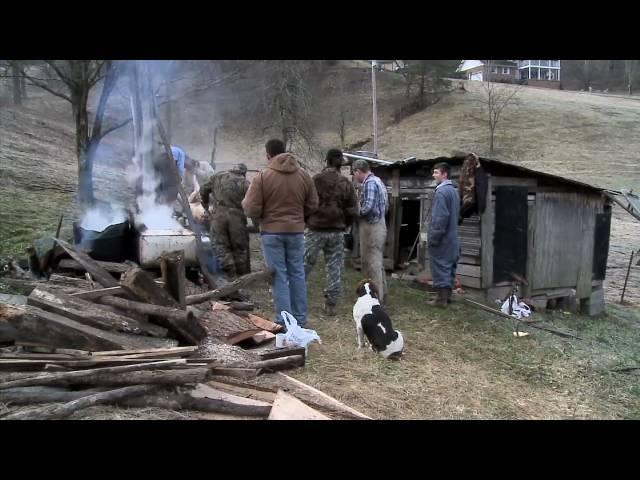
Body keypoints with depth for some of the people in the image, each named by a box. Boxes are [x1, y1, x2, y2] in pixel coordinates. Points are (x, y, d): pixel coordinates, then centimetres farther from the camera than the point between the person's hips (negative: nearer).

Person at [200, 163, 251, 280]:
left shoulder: (217, 176, 14)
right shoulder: (245, 183, 7)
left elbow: (203, 190, 20)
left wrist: (205, 206, 34)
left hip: (218, 215, 1)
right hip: (237, 217, -1)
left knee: (222, 247, 7)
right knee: (241, 248, 10)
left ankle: (231, 277, -1)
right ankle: (244, 277, 16)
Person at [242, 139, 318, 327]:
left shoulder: (262, 176, -10)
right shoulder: (304, 175, 2)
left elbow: (251, 209, -12)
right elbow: (312, 205, 7)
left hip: (271, 232, -3)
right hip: (296, 231, 3)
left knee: (279, 277, 3)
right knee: (297, 274, 12)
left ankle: (284, 322, 5)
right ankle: (300, 319, 19)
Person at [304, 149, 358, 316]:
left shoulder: (316, 180, -7)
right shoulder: (346, 183, 1)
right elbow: (352, 211, 2)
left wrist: (307, 221, 13)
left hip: (315, 230, -2)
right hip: (337, 232, 2)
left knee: (304, 265, 8)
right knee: (335, 268, 8)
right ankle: (331, 304, 10)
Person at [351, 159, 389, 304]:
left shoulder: (369, 183, -14)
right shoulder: (378, 181, 17)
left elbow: (368, 206, -24)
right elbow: (386, 206, 19)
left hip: (371, 226, -10)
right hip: (380, 224, 10)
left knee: (371, 263, -4)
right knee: (377, 262, 17)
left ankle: (375, 297, 0)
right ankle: (381, 292, 26)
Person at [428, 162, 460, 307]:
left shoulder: (441, 192, -18)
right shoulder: (454, 191, 13)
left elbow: (440, 217, -22)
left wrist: (433, 237, -17)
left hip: (441, 238, -9)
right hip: (452, 236, 9)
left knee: (440, 267, -3)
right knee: (449, 266, 13)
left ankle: (442, 299, 2)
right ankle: (447, 295, 21)